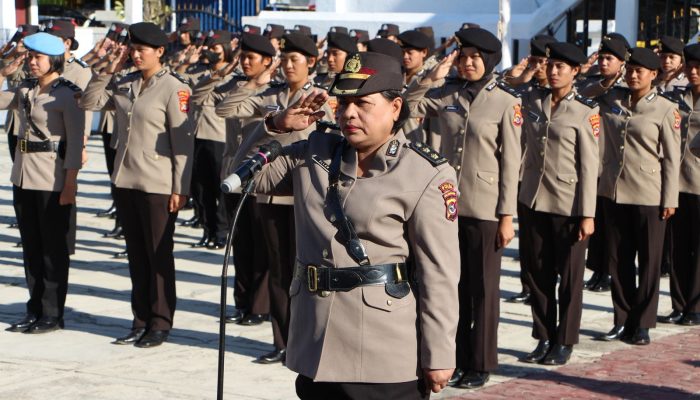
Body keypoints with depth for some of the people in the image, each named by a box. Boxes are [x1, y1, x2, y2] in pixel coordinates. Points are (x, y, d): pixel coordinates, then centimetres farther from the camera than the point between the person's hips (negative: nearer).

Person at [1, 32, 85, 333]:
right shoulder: (25, 90, 10)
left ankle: (52, 314, 9)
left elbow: (75, 141, -12)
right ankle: (35, 309, 20)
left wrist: (70, 183, -17)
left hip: (52, 178, -7)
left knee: (53, 246, 2)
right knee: (31, 246, 11)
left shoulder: (67, 94, -10)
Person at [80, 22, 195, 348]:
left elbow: (183, 141, -10)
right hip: (126, 182, 6)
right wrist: (109, 70, 2)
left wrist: (180, 188, -13)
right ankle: (141, 319, 21)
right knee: (136, 254, 12)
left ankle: (160, 323, 12)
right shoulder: (125, 85, 8)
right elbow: (89, 102, 12)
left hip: (157, 186, -6)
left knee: (158, 256, 3)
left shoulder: (174, 89, -9)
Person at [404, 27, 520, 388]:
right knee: (452, 285, 10)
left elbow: (510, 162, -6)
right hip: (447, 203, 4)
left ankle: (480, 363, 15)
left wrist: (507, 216, -8)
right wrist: (431, 77, -8)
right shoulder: (446, 94, 4)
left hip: (485, 209, -4)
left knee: (482, 289, 5)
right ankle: (455, 358, 21)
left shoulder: (506, 102, -6)